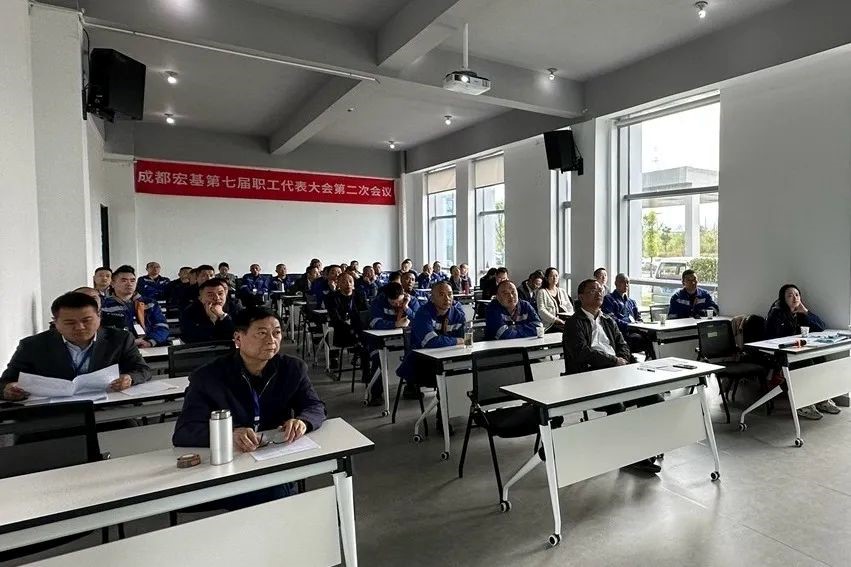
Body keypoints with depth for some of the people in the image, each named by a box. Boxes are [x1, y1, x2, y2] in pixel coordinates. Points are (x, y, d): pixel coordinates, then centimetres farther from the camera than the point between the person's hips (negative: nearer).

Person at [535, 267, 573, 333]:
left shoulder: (562, 292, 26)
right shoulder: (542, 292, 8)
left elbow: (570, 308, 21)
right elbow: (541, 311, -4)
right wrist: (556, 320, -16)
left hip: (566, 321, 5)